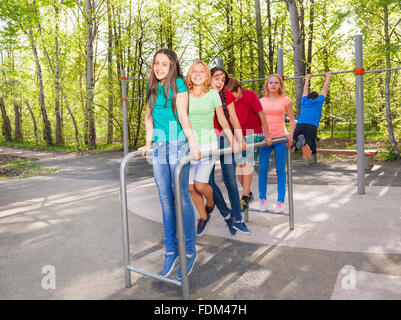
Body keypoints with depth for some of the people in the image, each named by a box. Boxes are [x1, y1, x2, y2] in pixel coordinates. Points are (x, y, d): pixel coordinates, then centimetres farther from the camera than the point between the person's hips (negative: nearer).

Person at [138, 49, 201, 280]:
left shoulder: (178, 84, -1)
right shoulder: (152, 87, 16)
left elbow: (183, 116, -9)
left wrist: (193, 143, -18)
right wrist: (148, 143, 11)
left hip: (177, 143, -5)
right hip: (159, 147, 6)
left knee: (181, 195, -5)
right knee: (165, 198, 5)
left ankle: (189, 251, 8)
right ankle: (171, 250, 15)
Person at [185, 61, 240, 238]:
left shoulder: (213, 94, 3)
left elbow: (223, 121, 7)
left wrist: (233, 141, 4)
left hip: (207, 141, -3)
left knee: (200, 184, -10)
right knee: (191, 187, 3)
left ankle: (210, 203, 26)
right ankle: (203, 216, 28)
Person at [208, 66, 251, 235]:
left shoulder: (226, 95, 4)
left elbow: (233, 118, 8)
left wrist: (240, 139, 0)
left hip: (225, 139, 1)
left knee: (230, 181, 0)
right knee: (208, 181, -2)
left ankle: (237, 219, 10)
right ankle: (227, 214, 16)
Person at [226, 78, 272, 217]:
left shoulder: (251, 95, -13)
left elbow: (261, 115, -11)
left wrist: (267, 136, -9)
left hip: (253, 134, -5)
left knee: (247, 165, -15)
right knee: (238, 165, 1)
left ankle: (245, 200, -11)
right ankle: (248, 194, 19)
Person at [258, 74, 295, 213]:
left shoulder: (285, 100, 6)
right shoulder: (261, 101, 10)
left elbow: (292, 120, 9)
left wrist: (290, 135, -4)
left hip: (280, 138, -1)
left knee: (280, 170, 1)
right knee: (262, 169, 1)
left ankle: (280, 202, 10)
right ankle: (262, 199, 14)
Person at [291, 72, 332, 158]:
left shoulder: (304, 101, 27)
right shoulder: (319, 101, 21)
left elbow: (305, 90, 46)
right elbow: (325, 88, 34)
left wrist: (307, 78, 61)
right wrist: (328, 76, 49)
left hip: (299, 126, 3)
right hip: (311, 127, -3)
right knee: (307, 156, -10)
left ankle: (292, 142, -27)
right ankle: (303, 142, -41)